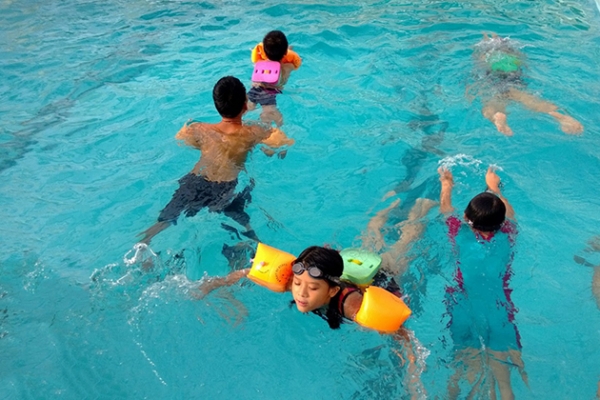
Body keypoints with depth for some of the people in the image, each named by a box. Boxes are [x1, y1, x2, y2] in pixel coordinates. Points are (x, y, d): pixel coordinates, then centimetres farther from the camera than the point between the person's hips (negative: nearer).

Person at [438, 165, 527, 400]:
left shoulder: (461, 234, -5)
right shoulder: (507, 236, -2)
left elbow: (445, 207, 17)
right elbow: (509, 214, 23)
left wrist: (447, 184, 37)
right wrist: (493, 187, 39)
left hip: (465, 313, -1)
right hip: (499, 316, 1)